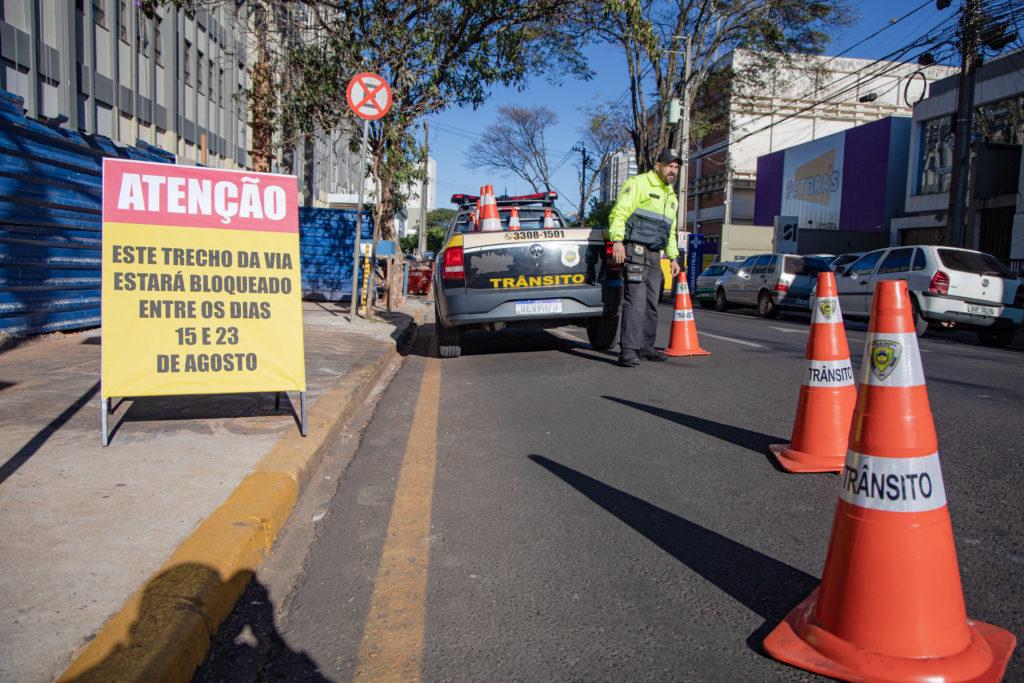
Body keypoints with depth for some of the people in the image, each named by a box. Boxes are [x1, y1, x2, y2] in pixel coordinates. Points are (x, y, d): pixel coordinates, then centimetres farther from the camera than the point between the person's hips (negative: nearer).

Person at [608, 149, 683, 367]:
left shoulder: (671, 197, 24)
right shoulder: (638, 183, -3)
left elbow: (670, 231, 32)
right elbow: (619, 212, -12)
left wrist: (673, 257, 26)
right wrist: (617, 240, -24)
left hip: (655, 256, 9)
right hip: (635, 251, -9)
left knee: (651, 304, 10)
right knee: (636, 301, -16)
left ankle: (645, 347, 18)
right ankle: (628, 350, -18)